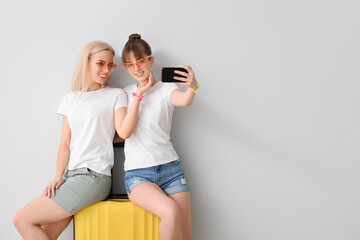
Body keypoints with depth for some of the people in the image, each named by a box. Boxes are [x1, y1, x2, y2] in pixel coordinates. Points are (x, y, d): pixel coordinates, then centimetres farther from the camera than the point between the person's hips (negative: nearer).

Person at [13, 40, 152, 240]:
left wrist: (138, 95, -18)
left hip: (94, 176, -5)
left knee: (22, 220, -12)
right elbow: (65, 143, 12)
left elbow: (123, 132, -13)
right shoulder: (70, 99, 16)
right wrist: (58, 177, -1)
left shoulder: (116, 95, 3)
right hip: (71, 175, 5)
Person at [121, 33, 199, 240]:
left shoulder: (166, 89, 3)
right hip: (137, 174, 0)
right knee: (170, 211, -28)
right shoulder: (125, 94, 14)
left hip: (170, 168, 0)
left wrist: (193, 86, -44)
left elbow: (184, 100, -22)